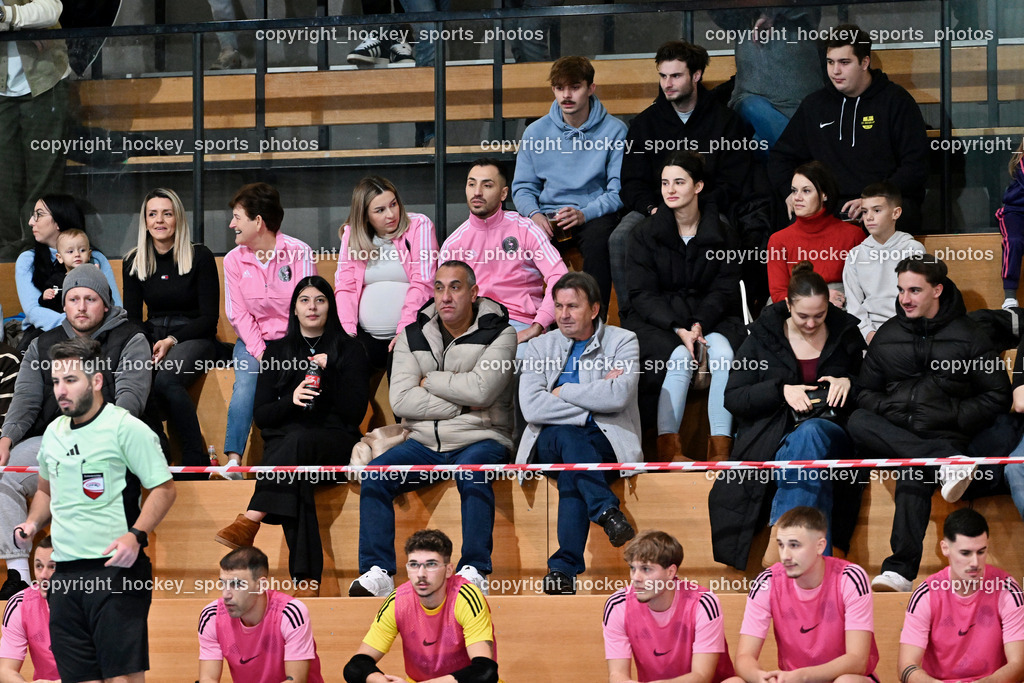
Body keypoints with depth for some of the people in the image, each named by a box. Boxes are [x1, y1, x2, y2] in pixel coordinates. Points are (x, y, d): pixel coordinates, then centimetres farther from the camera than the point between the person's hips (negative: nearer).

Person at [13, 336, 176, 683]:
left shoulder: (126, 428, -6)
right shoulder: (54, 432, 15)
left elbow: (163, 488, -7)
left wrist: (135, 535, -21)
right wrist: (31, 524, 10)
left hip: (116, 570, -7)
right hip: (64, 574, 7)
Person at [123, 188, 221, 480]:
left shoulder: (200, 257, -2)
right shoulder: (134, 262, 10)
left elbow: (209, 317, -4)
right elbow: (131, 317, 10)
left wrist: (172, 341, -17)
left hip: (193, 338, -4)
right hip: (151, 337, 4)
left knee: (165, 381, -37)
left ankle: (196, 458, -24)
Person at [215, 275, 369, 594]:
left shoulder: (349, 350, 11)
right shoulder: (278, 350, 16)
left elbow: (355, 412, 1)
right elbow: (260, 415, 10)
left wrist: (329, 372, -11)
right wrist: (291, 400, -12)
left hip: (335, 441, -1)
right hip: (283, 440, 1)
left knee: (298, 440, -39)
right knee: (295, 481, -37)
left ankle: (251, 520, -52)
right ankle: (306, 580, -50)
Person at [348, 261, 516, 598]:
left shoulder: (499, 333, -1)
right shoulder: (413, 335, 9)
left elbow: (480, 390, -17)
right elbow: (401, 401, -3)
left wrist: (429, 382, -4)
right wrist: (460, 407, -10)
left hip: (479, 439, -3)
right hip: (425, 442, 4)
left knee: (472, 473, -37)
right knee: (374, 474, -21)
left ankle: (474, 569, -31)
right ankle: (377, 572, -22)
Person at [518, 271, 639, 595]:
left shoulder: (622, 342, 5)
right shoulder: (540, 346, 11)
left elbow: (617, 396, -15)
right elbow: (531, 407, -8)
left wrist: (562, 392, -6)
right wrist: (592, 403, -13)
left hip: (606, 442, -1)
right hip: (550, 443, 2)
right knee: (565, 435, -34)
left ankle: (564, 566, -36)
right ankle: (607, 512, -38)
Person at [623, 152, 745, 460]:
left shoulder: (723, 234, 6)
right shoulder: (645, 234, 2)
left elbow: (725, 290, 3)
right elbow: (642, 294, -4)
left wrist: (699, 324, -17)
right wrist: (678, 329, -20)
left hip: (709, 317, 1)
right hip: (654, 320, -1)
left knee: (723, 351, -32)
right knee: (679, 356, -33)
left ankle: (720, 446, -34)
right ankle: (667, 446, -34)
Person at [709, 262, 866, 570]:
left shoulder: (846, 334, 11)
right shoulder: (763, 336, 7)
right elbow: (733, 399, 4)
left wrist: (849, 383, -5)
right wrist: (781, 390, -11)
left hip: (832, 432, 1)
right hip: (774, 437, -1)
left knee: (809, 434, -38)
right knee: (806, 443, -39)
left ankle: (779, 538, -44)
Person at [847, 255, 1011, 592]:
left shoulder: (968, 335, 6)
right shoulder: (887, 334, 16)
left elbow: (998, 397, 5)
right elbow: (866, 391, 19)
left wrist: (954, 418, -6)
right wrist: (891, 412, -2)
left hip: (944, 435, -4)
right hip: (892, 433, 4)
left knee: (913, 473, -34)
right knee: (857, 421, -30)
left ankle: (901, 570, -42)